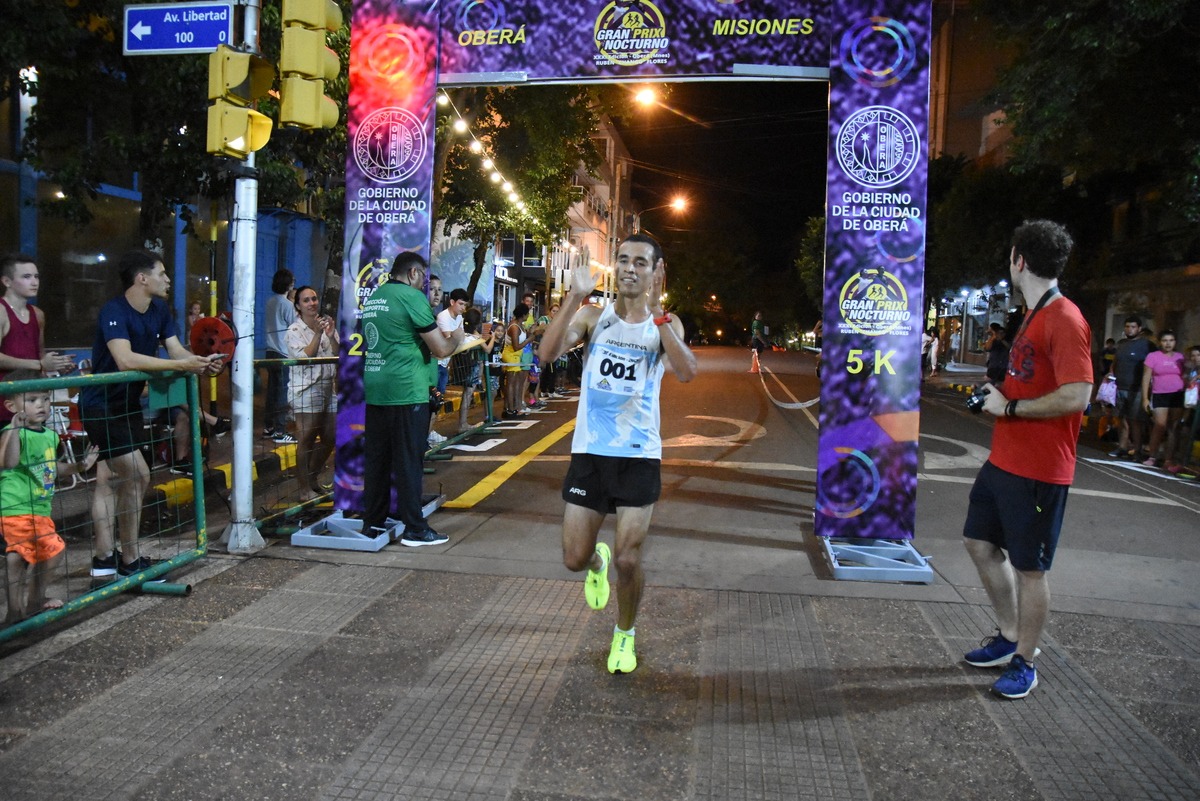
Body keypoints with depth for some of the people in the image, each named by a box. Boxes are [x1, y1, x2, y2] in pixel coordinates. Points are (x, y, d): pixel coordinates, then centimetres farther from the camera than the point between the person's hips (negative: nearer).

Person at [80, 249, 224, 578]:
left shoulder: (160, 309, 3)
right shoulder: (114, 311, -23)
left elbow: (177, 350, -3)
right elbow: (125, 359, -38)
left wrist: (202, 363, -24)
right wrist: (181, 365, -39)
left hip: (127, 403, 9)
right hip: (101, 405, -9)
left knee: (110, 480, 13)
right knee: (138, 476, -12)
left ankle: (103, 559, 21)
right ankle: (129, 561, 1)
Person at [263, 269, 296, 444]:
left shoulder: (270, 302, 10)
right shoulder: (287, 304, -12)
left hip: (271, 351, 8)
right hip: (284, 353, -8)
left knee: (272, 390, 13)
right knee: (283, 393, -4)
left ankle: (269, 427, 20)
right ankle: (280, 432, -4)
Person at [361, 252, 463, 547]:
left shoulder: (373, 297, 15)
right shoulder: (412, 296, -9)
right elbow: (441, 349, -9)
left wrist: (436, 332, 27)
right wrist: (456, 337, 11)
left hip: (375, 390, 8)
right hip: (406, 391, -7)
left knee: (377, 458, 13)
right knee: (409, 461, -2)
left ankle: (372, 521, 20)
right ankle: (414, 529, 3)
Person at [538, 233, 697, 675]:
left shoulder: (665, 323, -1)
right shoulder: (593, 316, 0)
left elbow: (686, 372, -21)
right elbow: (548, 352, -16)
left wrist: (657, 311, -27)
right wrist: (574, 297, -24)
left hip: (639, 455, -1)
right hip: (589, 451, 1)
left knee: (628, 560, -2)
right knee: (574, 559, 6)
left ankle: (625, 633, 27)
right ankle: (598, 561, 45)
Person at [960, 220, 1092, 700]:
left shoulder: (1064, 321, -18)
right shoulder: (1035, 317, 13)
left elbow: (1075, 397, -26)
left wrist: (1009, 407, -17)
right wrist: (998, 395, 5)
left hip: (1038, 470, -10)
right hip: (1004, 459, 10)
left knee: (1029, 567, 3)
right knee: (980, 542, 17)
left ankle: (1024, 664, 20)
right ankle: (1010, 638, 32)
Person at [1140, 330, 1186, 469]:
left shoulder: (1180, 357, 9)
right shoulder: (1152, 356, 0)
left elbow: (1185, 376, 14)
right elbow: (1146, 378, -1)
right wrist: (1145, 398, -6)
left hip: (1178, 395, 3)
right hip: (1159, 395, -3)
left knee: (1173, 428, 2)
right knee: (1160, 426, -10)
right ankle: (1153, 457, 2)